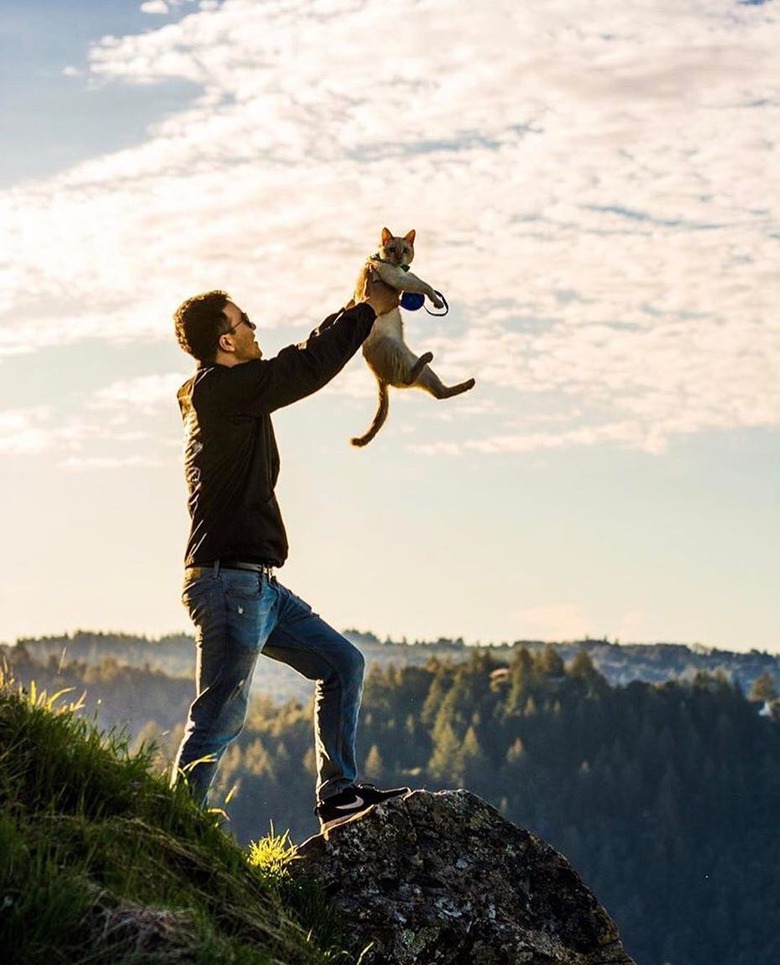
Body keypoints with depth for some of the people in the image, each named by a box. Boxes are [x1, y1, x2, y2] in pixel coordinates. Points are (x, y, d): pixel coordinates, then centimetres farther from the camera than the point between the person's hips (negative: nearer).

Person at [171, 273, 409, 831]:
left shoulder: (233, 391, 17)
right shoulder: (219, 389, -12)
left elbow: (304, 360, 29)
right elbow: (308, 367, -12)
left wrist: (359, 309, 28)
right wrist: (370, 310, 1)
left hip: (259, 586, 10)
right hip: (229, 581, -10)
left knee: (342, 663, 14)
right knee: (220, 717, -10)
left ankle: (338, 794, 16)